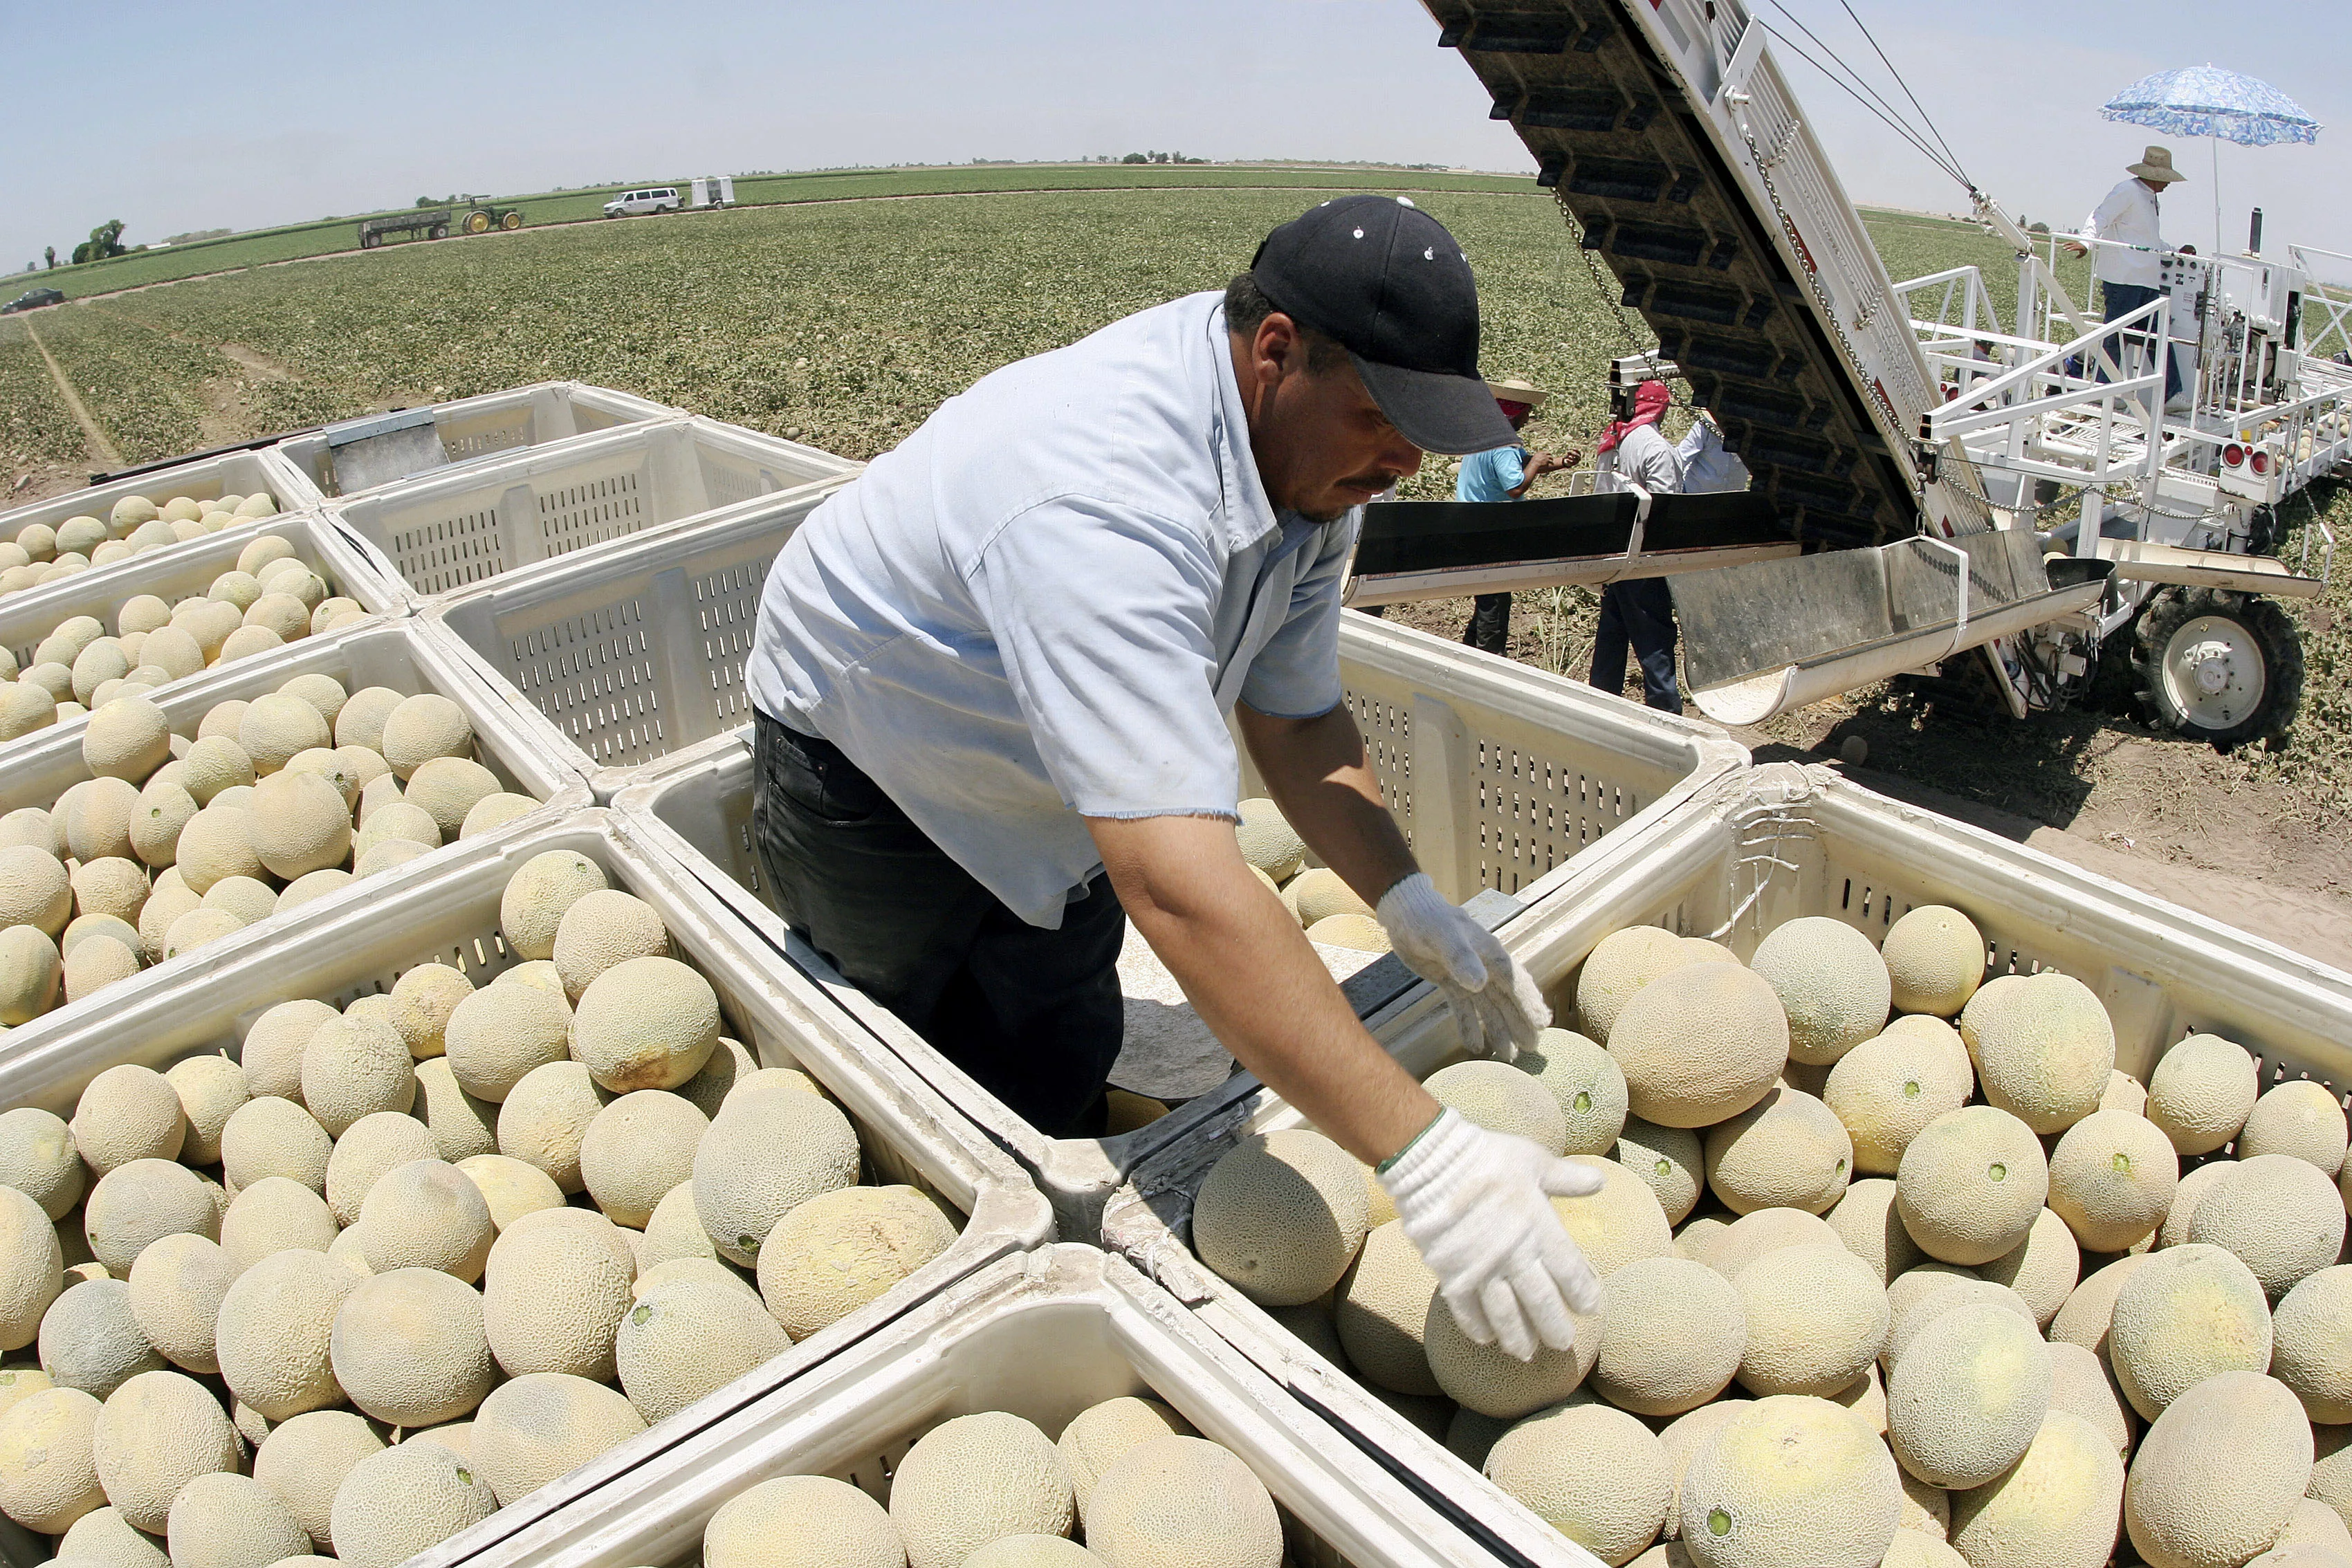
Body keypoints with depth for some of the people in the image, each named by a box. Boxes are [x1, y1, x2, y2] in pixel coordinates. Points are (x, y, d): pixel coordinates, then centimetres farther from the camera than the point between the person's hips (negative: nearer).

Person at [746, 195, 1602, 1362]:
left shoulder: (1312, 457, -16)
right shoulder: (1105, 504, -45)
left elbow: (1295, 710, -6)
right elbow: (1176, 884, -54)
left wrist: (1408, 903, -22)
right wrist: (1421, 1155, -53)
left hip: (1044, 804, 7)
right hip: (868, 781, -6)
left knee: (1065, 1071, 9)